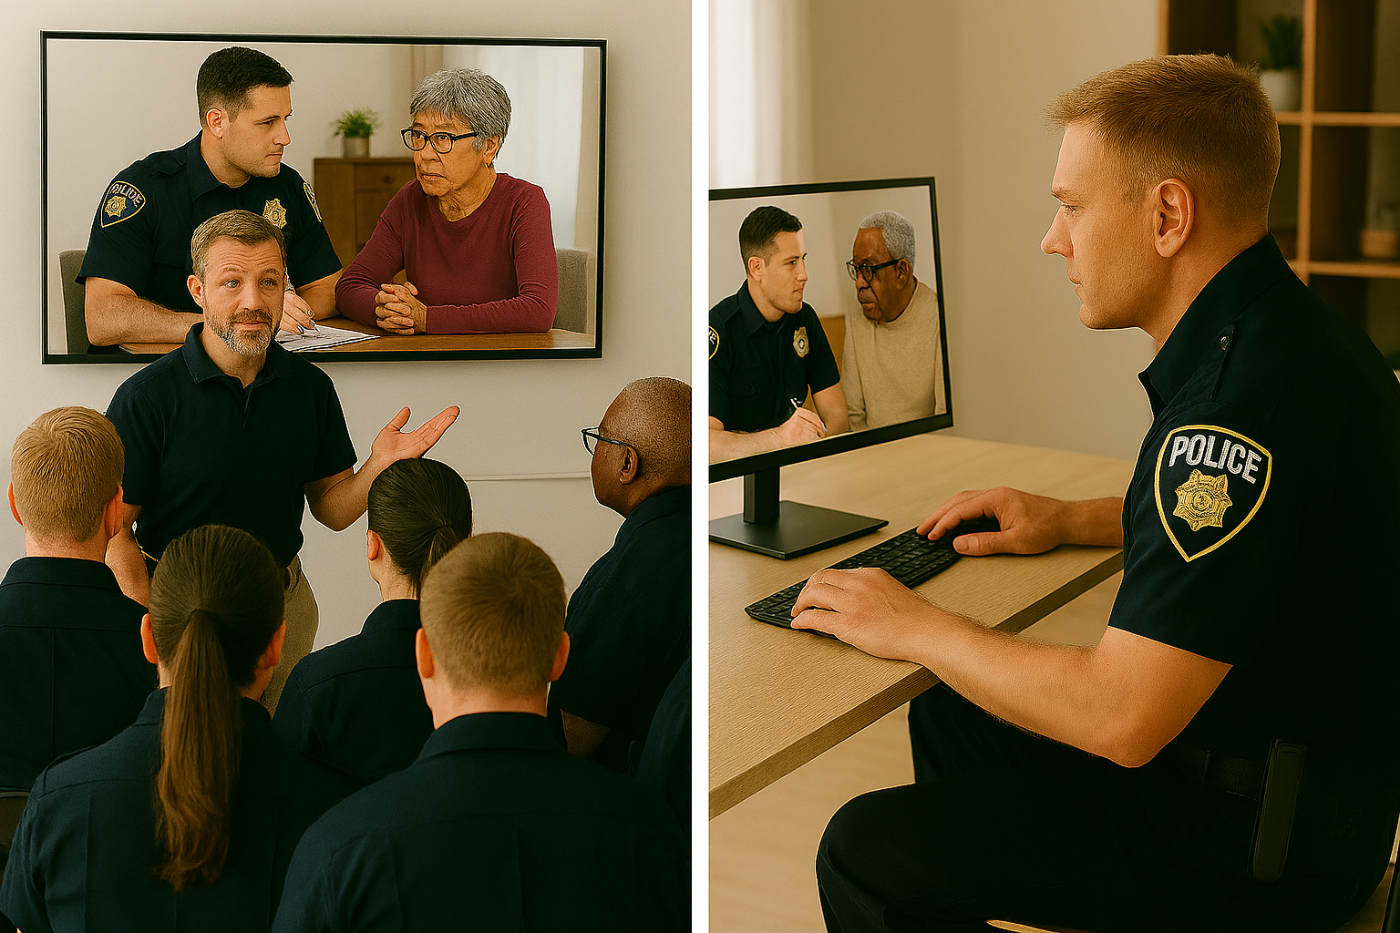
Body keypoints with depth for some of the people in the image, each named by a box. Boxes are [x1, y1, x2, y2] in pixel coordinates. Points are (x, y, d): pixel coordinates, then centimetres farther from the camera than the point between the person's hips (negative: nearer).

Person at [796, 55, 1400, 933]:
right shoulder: (1276, 332, 4)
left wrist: (916, 627, -16)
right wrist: (1070, 520, 12)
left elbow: (1120, 718, -30)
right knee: (947, 720, 24)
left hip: (1259, 841, -10)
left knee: (864, 854, -8)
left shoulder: (1249, 391, -30)